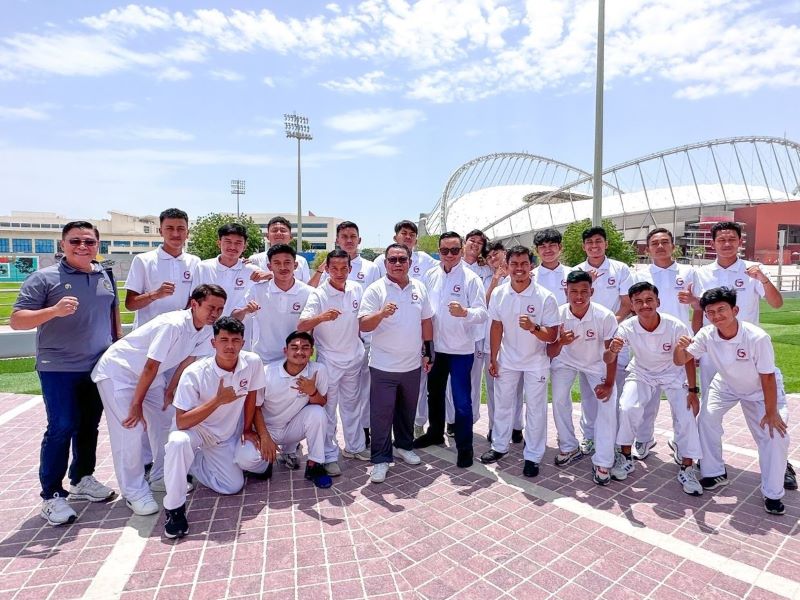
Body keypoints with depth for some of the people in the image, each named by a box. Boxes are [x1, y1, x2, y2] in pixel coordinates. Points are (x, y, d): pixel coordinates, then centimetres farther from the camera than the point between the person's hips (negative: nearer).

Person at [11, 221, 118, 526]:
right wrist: (54, 310, -28)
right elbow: (16, 320, -11)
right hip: (59, 368, -5)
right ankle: (51, 494, 9)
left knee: (89, 426, 14)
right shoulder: (44, 278, -8)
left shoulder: (105, 277, 8)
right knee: (62, 427, -6)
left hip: (98, 367, 5)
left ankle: (82, 478, 31)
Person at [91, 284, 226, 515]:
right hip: (116, 370, -8)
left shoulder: (206, 330, -11)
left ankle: (160, 478, 22)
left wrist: (169, 392, 6)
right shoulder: (173, 324, -35)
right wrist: (137, 405, -19)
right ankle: (134, 492, 1)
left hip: (147, 374, 8)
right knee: (130, 429, -12)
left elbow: (186, 361, 1)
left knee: (167, 420, 7)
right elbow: (150, 367, -28)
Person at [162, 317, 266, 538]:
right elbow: (181, 422, -29)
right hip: (197, 430, -4)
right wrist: (218, 400, -37)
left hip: (227, 436, 4)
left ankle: (194, 463, 26)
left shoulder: (253, 362, -20)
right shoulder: (194, 373, -29)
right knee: (178, 442, -36)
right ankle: (174, 508, -14)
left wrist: (247, 429, 6)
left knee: (234, 486, 0)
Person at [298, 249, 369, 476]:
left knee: (352, 404, 19)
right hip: (329, 360, -5)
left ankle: (355, 446, 36)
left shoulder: (357, 289, -2)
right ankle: (329, 456, 20)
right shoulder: (318, 295, -17)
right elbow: (301, 326, -27)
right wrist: (322, 317, -45)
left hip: (354, 358, 5)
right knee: (328, 410, 6)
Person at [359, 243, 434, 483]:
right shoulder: (375, 290, -9)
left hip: (412, 365, 4)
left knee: (408, 410, 19)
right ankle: (380, 459, 16)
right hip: (383, 366, -4)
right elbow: (363, 325, -16)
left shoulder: (420, 288, 5)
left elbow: (426, 321, 12)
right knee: (381, 414, 2)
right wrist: (382, 313, -34)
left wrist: (428, 352, 10)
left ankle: (404, 446, 39)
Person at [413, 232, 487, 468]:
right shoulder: (430, 276, 2)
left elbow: (482, 313, -18)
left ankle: (465, 447, 20)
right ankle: (435, 432, 43)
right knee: (434, 393, 21)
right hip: (435, 346, 5)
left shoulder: (471, 278, -11)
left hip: (461, 349, -5)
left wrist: (464, 312, -37)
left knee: (462, 400, 3)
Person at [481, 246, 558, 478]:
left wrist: (533, 328, -37)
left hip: (535, 362, -3)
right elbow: (496, 327, 1)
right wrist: (493, 359, 2)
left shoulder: (545, 298, -20)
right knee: (502, 404, 17)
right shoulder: (498, 294, -9)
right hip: (507, 360, 3)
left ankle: (533, 456, 24)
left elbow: (552, 336, -17)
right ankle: (499, 446, 36)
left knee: (535, 409, 8)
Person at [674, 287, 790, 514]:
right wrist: (680, 346, -43)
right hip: (726, 385, 3)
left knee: (775, 434, -12)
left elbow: (767, 377, -24)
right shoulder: (707, 335, -25)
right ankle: (715, 473, 12)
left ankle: (772, 494, 8)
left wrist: (771, 412, -16)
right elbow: (680, 360, -19)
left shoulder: (757, 337, -34)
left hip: (760, 390, -3)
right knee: (706, 419, -9)